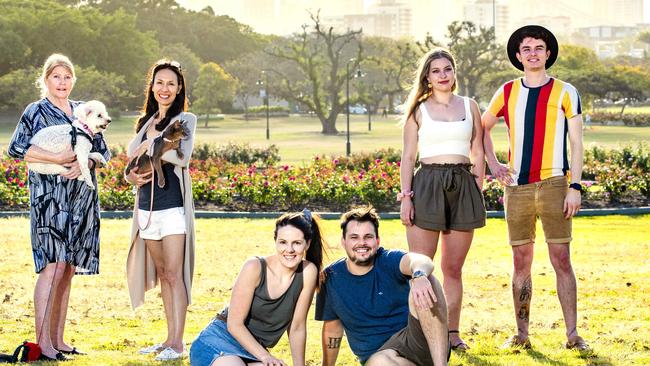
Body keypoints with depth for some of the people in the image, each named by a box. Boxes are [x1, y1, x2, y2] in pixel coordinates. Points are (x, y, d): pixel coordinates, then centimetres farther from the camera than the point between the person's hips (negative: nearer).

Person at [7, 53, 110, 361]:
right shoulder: (36, 111, 2)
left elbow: (103, 151, 12)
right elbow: (17, 149, -9)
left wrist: (84, 162, -9)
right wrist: (58, 158, -17)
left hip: (81, 196, 5)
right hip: (49, 195, -5)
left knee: (69, 269, 5)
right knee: (53, 265, -14)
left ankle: (57, 339, 10)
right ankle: (42, 341, -13)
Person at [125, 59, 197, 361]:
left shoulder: (185, 119, 0)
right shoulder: (145, 122, 17)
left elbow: (182, 157, -16)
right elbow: (132, 156, 16)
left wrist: (151, 146, -11)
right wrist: (131, 176, -4)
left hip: (173, 205, -6)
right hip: (147, 206, 6)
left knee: (174, 274, -9)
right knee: (161, 273, 10)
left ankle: (177, 342, -8)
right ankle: (171, 338, 16)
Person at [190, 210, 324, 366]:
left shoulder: (308, 272, -8)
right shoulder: (255, 267, -17)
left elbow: (297, 328, 0)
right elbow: (234, 324, -14)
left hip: (254, 351, 5)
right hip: (218, 342, -5)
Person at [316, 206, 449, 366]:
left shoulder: (389, 261, -2)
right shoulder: (331, 277, 6)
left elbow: (420, 260, -27)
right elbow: (332, 328, 17)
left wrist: (419, 275, -51)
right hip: (382, 353, 0)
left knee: (424, 283, -29)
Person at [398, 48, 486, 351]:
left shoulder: (469, 106, 11)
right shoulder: (419, 110, 6)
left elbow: (477, 154, 12)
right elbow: (408, 157, 4)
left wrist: (478, 194, 5)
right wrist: (405, 197, -5)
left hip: (463, 186, 2)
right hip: (427, 186, -2)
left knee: (453, 268, 7)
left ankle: (452, 333, 12)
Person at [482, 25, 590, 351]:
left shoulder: (565, 93, 3)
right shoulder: (507, 92, 10)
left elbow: (576, 143, 0)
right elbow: (482, 128, 24)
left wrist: (575, 187, -7)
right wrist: (493, 164, 11)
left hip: (554, 185, -3)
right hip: (517, 187, 3)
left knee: (561, 259, -5)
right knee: (521, 261, 6)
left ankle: (572, 334, -3)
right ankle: (521, 334, 11)